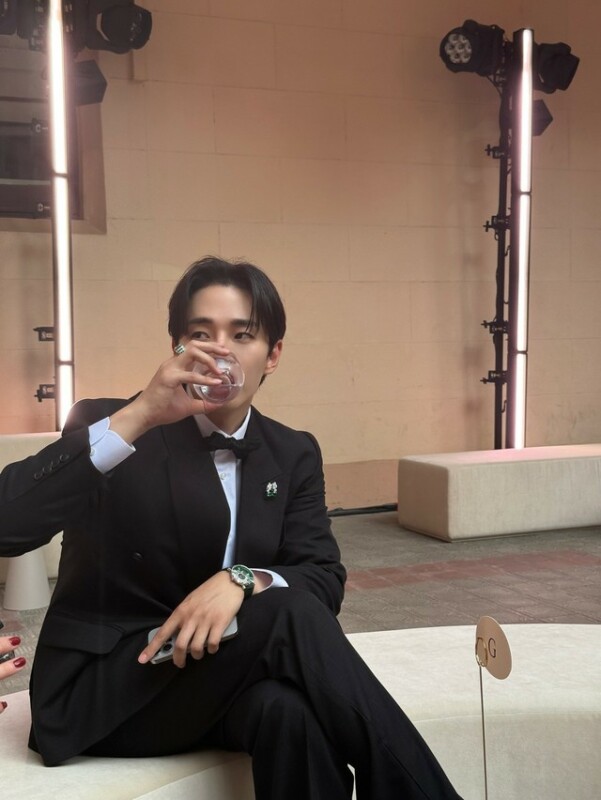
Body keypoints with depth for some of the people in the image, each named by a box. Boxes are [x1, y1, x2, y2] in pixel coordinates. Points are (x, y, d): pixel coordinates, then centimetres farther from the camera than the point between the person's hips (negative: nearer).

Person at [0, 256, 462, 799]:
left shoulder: (293, 454, 7)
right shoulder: (108, 424, -6)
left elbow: (324, 579, -3)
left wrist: (240, 580, -25)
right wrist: (136, 417, -30)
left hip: (227, 677, 4)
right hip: (103, 685, -3)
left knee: (285, 707, -34)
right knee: (291, 616, -28)